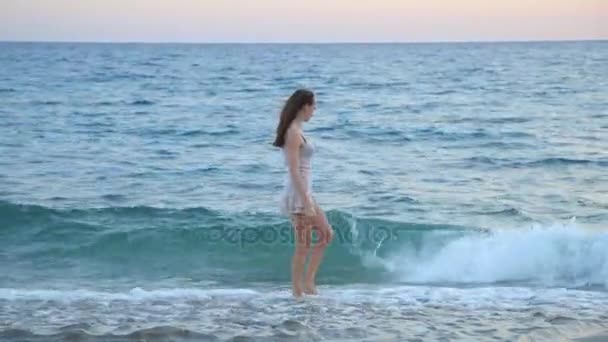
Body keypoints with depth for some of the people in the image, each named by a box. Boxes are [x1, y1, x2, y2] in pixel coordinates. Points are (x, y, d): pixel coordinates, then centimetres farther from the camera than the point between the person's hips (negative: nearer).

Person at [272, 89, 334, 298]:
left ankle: (308, 281, 17)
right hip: (298, 194, -10)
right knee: (303, 246, -1)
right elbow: (294, 171, -21)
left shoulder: (295, 131, 12)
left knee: (326, 234, 15)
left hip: (304, 192, 10)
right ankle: (298, 292, 9)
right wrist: (306, 202, -22)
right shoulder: (294, 133, -17)